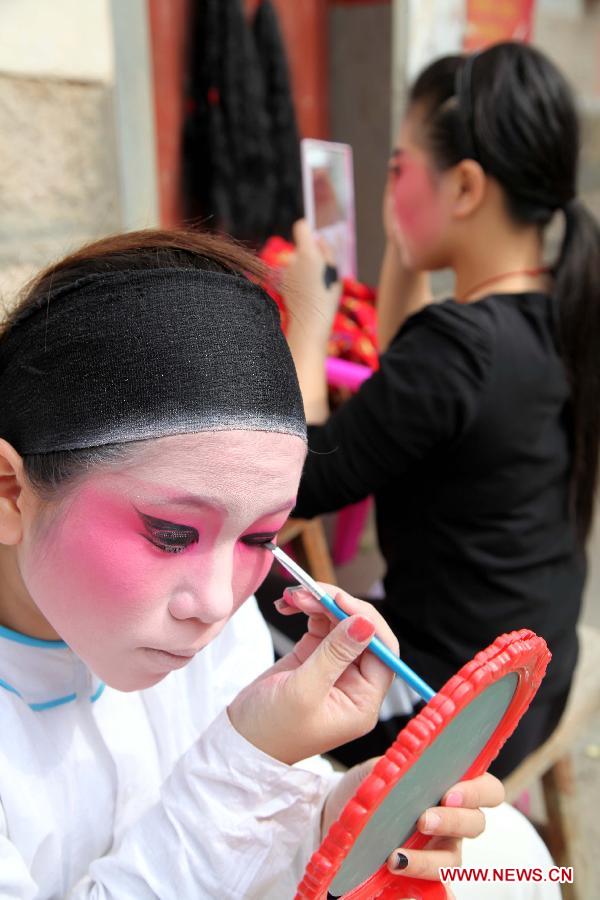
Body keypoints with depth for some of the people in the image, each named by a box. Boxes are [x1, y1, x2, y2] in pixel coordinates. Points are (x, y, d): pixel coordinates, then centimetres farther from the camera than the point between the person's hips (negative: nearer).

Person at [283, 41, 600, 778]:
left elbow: (295, 487, -21)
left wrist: (307, 320, -13)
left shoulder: (458, 341, -31)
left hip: (452, 713, -8)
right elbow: (405, 397, 10)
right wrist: (404, 261, 0)